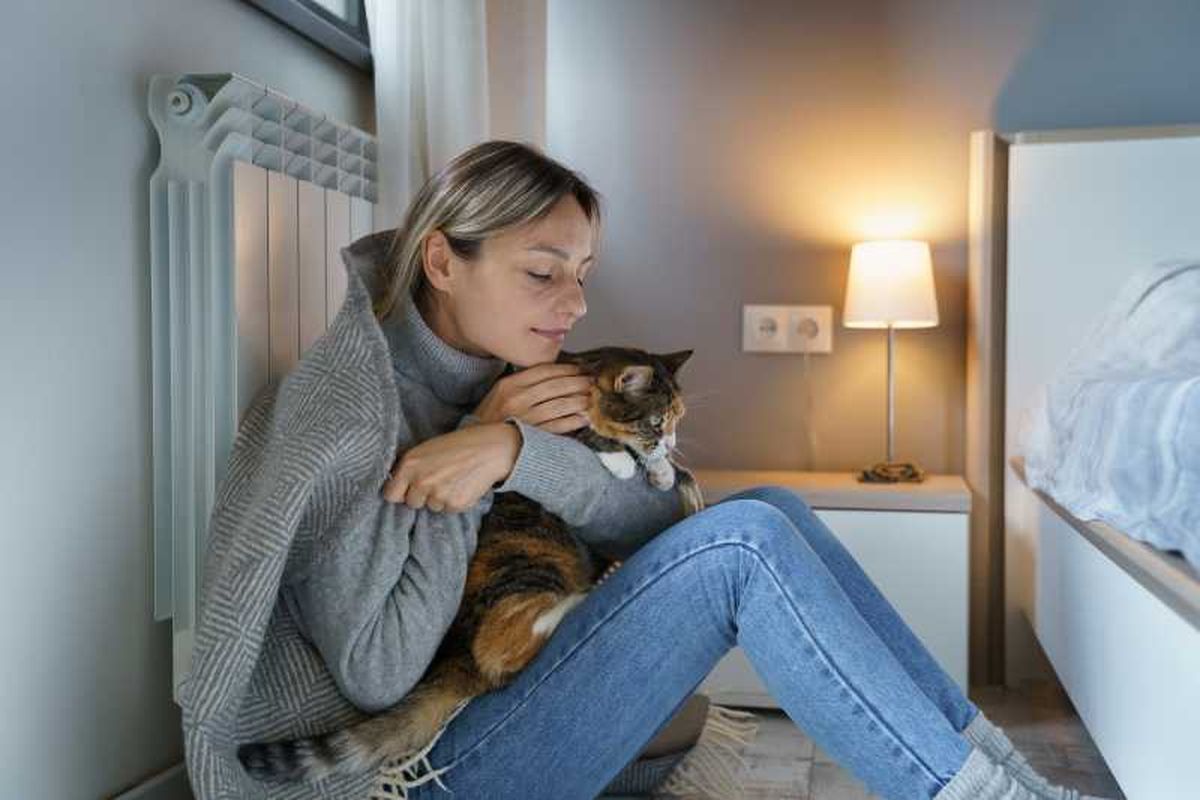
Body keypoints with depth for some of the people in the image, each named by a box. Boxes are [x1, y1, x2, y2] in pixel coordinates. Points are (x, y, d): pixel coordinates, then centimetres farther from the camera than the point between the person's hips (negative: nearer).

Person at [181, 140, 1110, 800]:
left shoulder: (502, 381, 4)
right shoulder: (346, 412, -18)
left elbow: (662, 522, -6)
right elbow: (374, 673, -22)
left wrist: (525, 454, -25)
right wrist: (483, 446, -20)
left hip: (495, 699, 7)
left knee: (772, 508, -5)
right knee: (743, 543, -23)